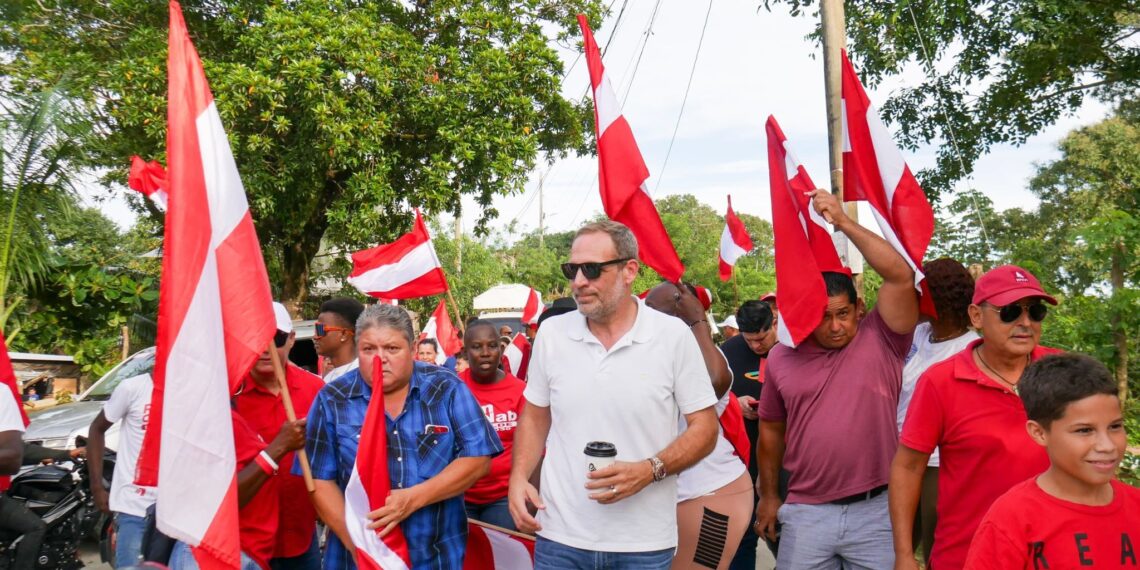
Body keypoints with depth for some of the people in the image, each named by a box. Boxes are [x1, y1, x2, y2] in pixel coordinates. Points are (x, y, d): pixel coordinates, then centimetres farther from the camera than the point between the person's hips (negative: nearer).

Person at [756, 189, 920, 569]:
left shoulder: (881, 339, -4)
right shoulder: (782, 357, 3)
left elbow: (901, 276, -18)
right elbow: (771, 429, 13)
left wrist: (844, 222, -18)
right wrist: (769, 496, 15)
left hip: (876, 510, -1)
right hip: (806, 512, 2)